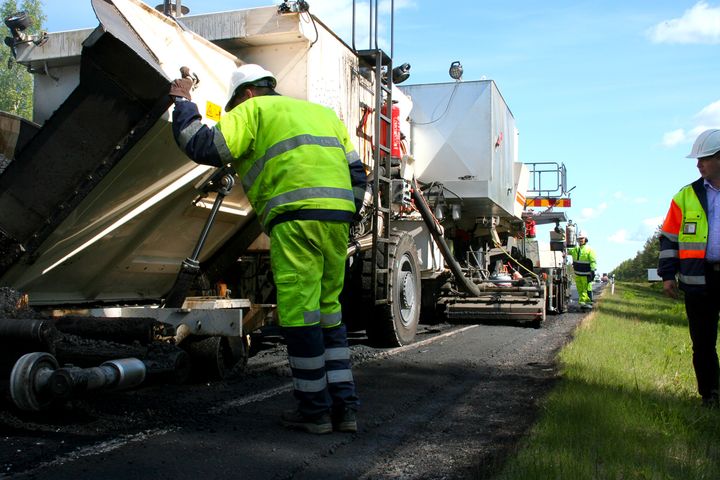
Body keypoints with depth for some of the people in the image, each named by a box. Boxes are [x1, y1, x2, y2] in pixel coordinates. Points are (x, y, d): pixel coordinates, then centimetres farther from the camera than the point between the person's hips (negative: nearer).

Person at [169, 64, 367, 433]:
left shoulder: (255, 110, 10)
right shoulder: (322, 112, 30)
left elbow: (205, 147, -2)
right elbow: (357, 174, 25)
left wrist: (183, 102, 13)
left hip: (297, 217, -7)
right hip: (337, 218, 7)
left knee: (299, 314, 0)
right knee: (328, 312, 14)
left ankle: (314, 410, 8)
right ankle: (344, 406, 15)